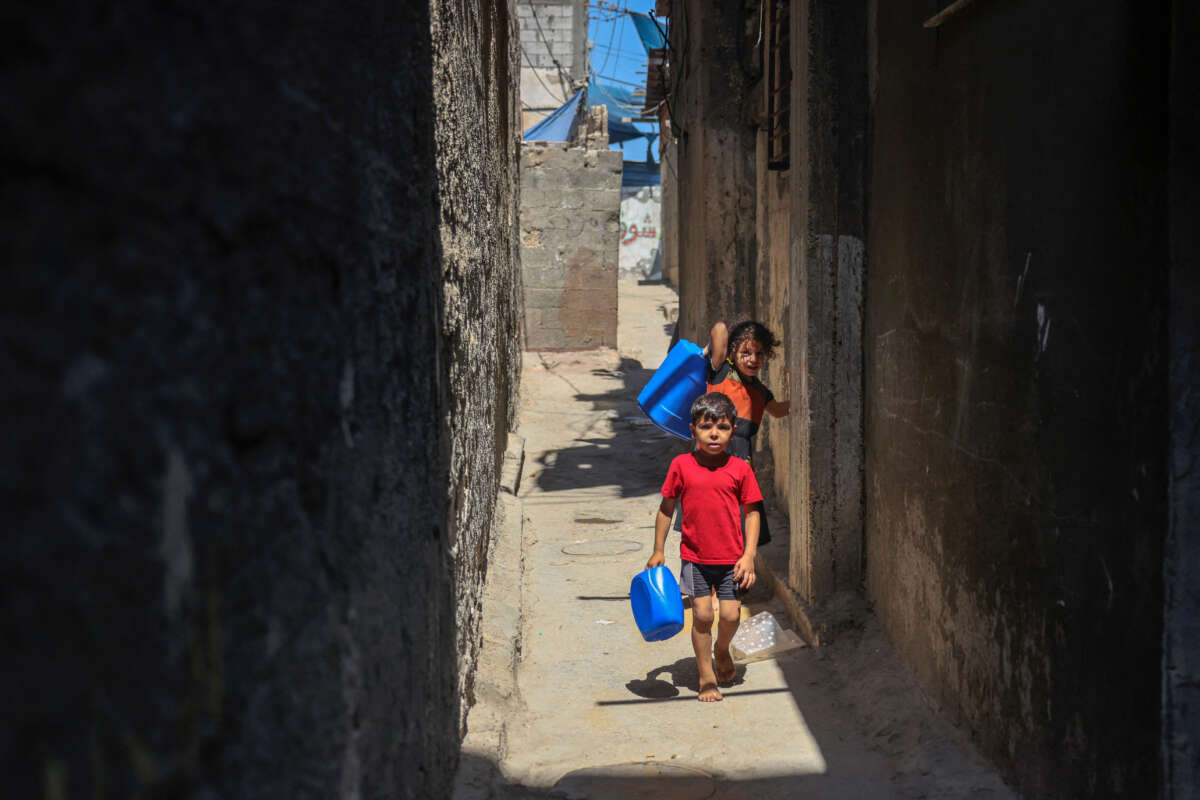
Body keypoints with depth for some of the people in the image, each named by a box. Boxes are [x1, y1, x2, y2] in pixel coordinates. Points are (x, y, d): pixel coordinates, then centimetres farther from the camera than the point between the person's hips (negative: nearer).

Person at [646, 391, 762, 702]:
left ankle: (722, 650, 32)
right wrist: (658, 551, 7)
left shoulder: (740, 469, -4)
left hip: (731, 557, 0)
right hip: (695, 557, 0)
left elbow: (751, 513, 1)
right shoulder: (682, 465, -3)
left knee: (731, 615, -2)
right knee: (702, 615, -2)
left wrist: (748, 555, -6)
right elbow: (666, 509, 6)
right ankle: (706, 677, 14)